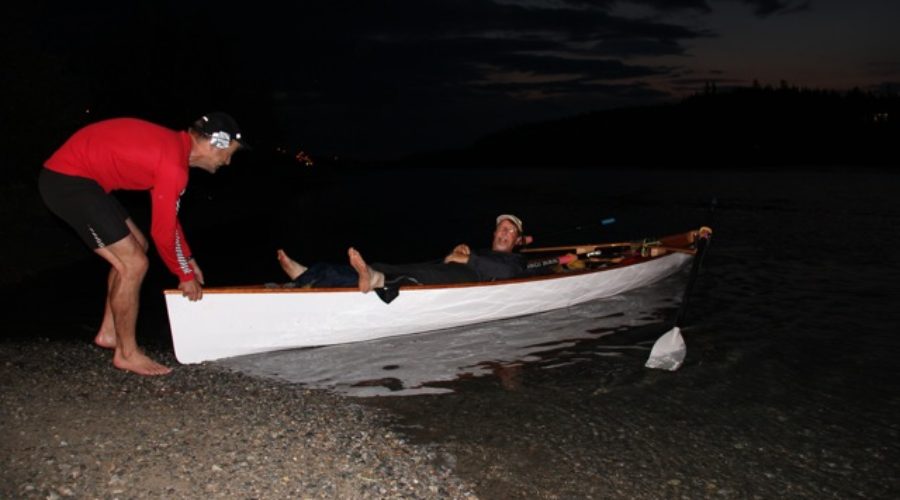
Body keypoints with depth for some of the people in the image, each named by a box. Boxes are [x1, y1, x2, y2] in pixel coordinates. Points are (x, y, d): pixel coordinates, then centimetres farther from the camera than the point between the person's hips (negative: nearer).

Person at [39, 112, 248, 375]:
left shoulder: (174, 145, 9)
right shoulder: (174, 163, -22)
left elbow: (169, 217, 19)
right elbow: (163, 230, -15)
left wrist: (188, 259, 23)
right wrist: (186, 276, 0)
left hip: (71, 175, 11)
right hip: (68, 181, -11)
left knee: (137, 246, 18)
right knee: (133, 263, -9)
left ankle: (108, 333, 27)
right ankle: (127, 354, 6)